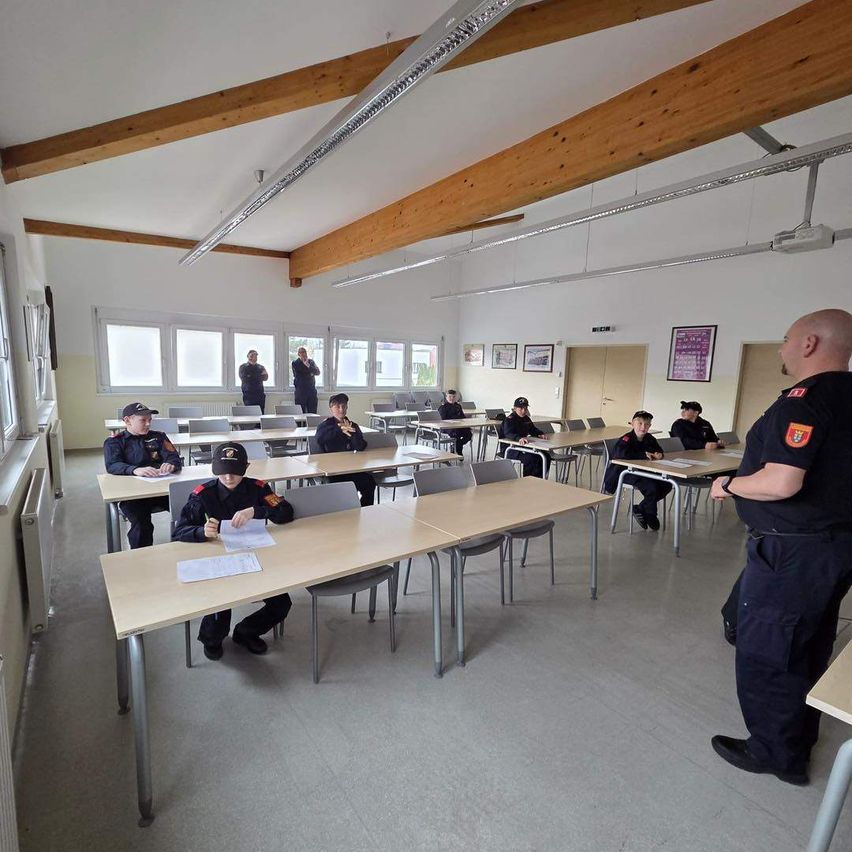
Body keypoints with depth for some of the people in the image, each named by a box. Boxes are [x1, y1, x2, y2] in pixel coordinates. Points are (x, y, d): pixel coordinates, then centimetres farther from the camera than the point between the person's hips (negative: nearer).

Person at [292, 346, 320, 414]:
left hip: (311, 391, 3)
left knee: (313, 413, 3)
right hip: (300, 391, -3)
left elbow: (318, 372, -2)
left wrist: (308, 366, -14)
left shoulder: (311, 361, 11)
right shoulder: (295, 363, 1)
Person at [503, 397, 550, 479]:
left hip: (523, 448, 8)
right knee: (531, 459, -31)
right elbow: (508, 433, -32)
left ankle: (539, 478, 3)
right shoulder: (509, 420, -14)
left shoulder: (526, 419, 13)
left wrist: (540, 434, 1)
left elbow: (533, 429, 26)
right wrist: (519, 438, -53)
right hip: (511, 450, -8)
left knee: (546, 456, -8)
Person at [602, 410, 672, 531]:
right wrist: (643, 455, -28)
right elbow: (621, 453, -36)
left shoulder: (649, 438, 6)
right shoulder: (626, 439, -17)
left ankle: (639, 509, 5)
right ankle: (651, 516, -1)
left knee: (666, 485, -6)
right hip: (625, 472, -8)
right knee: (651, 487, -27)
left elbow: (659, 449, 22)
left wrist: (658, 454, -6)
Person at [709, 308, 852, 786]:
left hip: (794, 549, -9)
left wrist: (729, 485, -13)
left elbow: (781, 483, -31)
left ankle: (776, 753, 24)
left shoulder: (805, 399, -22)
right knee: (810, 647, 23)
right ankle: (801, 737, 41)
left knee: (765, 649, 7)